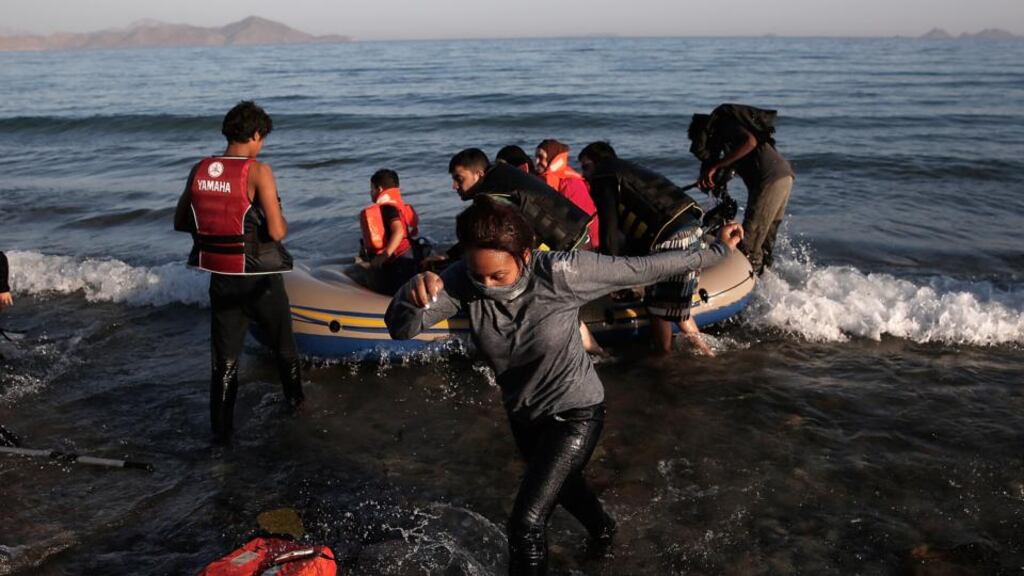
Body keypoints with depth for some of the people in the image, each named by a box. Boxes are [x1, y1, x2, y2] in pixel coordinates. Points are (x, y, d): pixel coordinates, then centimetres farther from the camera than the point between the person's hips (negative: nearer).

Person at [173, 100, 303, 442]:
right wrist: (281, 221, 0)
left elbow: (180, 222, 9)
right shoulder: (257, 171, -16)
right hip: (259, 279, -4)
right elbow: (277, 232, -22)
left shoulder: (200, 170, 0)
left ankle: (221, 429, 14)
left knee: (225, 359, 13)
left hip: (220, 279, 4)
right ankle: (295, 400, 40)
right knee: (283, 346, 21)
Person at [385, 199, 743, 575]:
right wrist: (413, 293, -54)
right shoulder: (465, 280, -24)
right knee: (561, 483, 33)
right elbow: (400, 329, -32)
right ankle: (603, 530, 66)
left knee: (526, 523, -13)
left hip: (576, 413, -5)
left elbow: (644, 268, -21)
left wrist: (716, 251, -13)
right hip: (523, 414, 6)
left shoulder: (560, 273, -33)